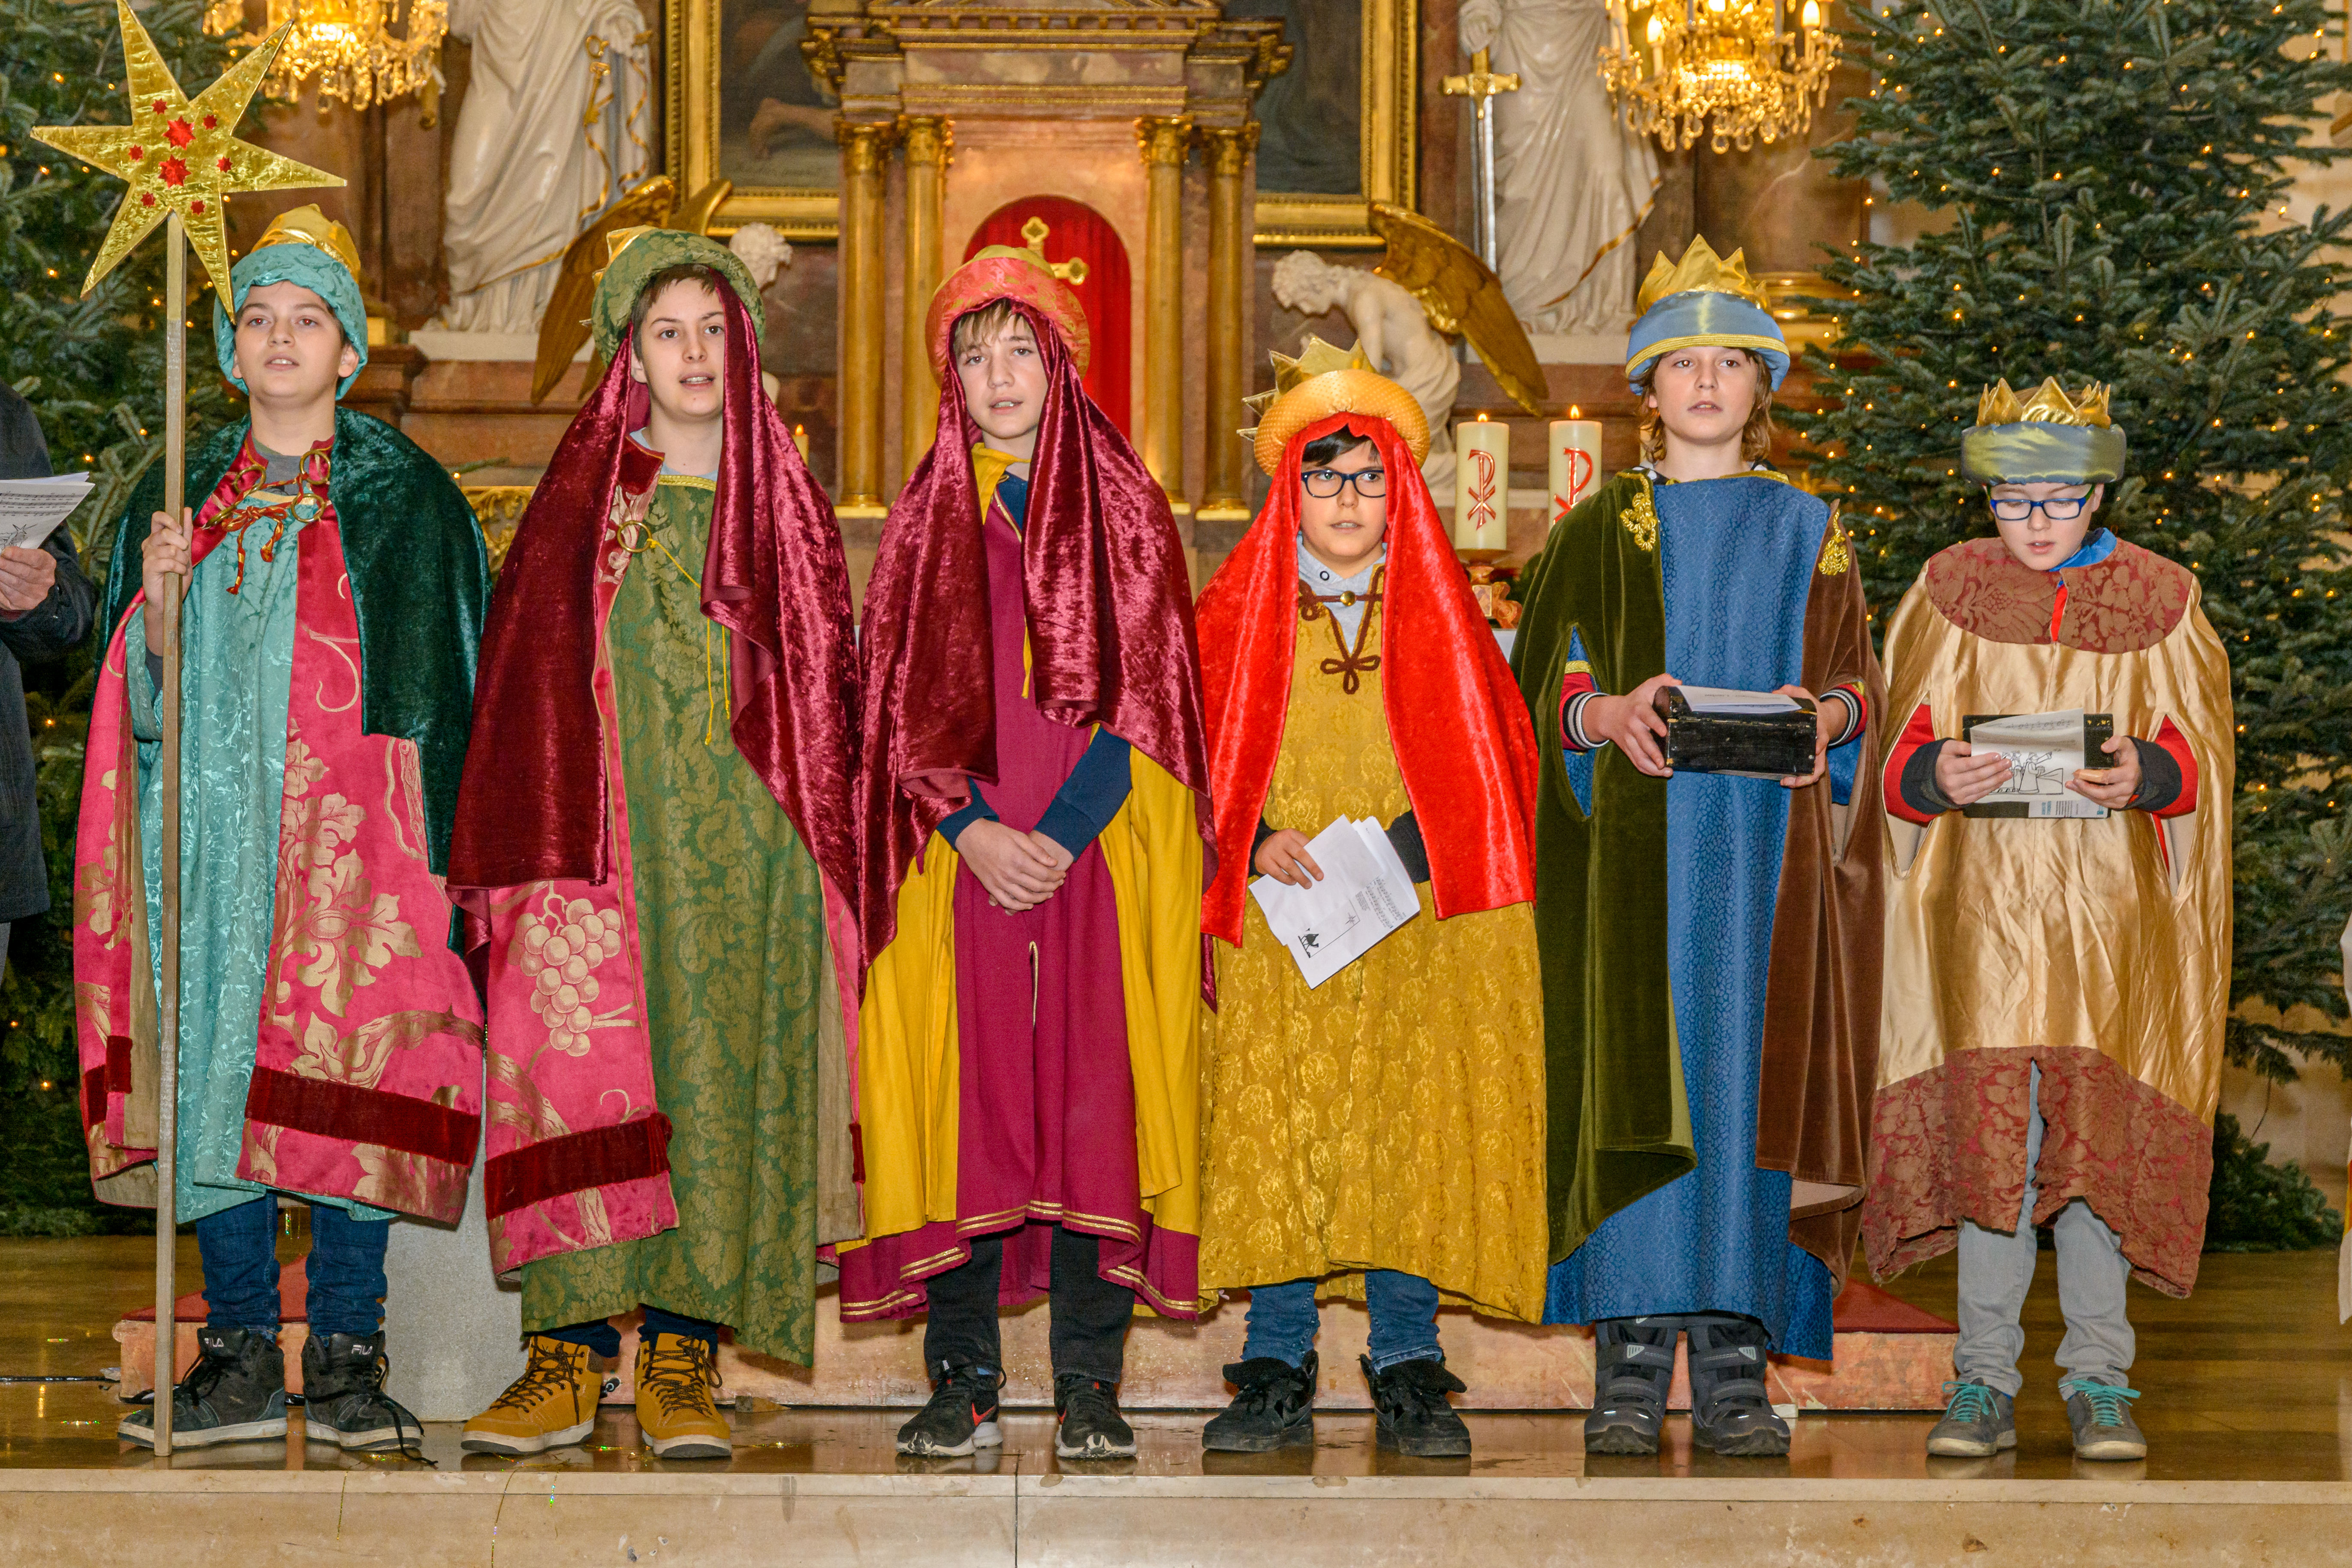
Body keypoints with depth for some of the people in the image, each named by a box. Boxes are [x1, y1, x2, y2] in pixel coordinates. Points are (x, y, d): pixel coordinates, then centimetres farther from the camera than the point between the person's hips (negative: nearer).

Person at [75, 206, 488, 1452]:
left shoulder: (405, 496, 6)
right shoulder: (183, 494, 15)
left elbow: (440, 682, 3)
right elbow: (147, 686, 13)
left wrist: (433, 845, -6)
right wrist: (157, 598, -8)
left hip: (352, 828, -3)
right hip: (213, 826, 3)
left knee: (346, 1069, -7)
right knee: (214, 1063, -1)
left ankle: (346, 1359, -1)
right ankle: (239, 1355, 4)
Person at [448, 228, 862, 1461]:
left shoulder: (785, 506, 10)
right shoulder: (581, 498, 8)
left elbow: (827, 695, 9)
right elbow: (523, 677, 4)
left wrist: (818, 848, -1)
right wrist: (530, 848, -6)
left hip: (743, 845, 1)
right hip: (604, 837, 0)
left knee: (720, 1084, -2)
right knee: (579, 1071, -7)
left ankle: (683, 1360, 1)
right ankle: (567, 1356, -4)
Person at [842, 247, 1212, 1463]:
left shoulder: (1125, 510, 7)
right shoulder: (925, 519, 12)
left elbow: (1147, 689, -1)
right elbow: (899, 702, 6)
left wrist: (1063, 836, -13)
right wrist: (973, 833, -10)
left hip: (1101, 847, -1)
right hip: (959, 852, 1)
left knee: (1095, 1090, -6)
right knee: (964, 1093, -3)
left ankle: (1088, 1385, -2)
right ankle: (964, 1382, 1)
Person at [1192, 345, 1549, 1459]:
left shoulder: (1442, 615, 10)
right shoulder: (1237, 613, 8)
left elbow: (1502, 760, 8)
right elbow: (1195, 760, 8)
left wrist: (1416, 843, -8)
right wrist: (1253, 840, -10)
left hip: (1415, 927, 0)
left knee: (1412, 1139, -3)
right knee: (1272, 1135, -4)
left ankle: (1409, 1377, 5)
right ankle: (1277, 1376, 3)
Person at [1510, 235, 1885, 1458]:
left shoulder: (1806, 532, 13)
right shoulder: (1602, 530, 10)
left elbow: (1861, 680, 10)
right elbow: (1543, 686, 4)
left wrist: (1826, 714, -13)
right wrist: (1607, 715, -17)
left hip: (1766, 849, 1)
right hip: (1635, 846, -1)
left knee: (1749, 1074, -4)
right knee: (1636, 1073, -8)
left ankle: (1735, 1362, -2)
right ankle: (1633, 1357, -6)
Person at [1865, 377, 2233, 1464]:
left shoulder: (2158, 601, 5)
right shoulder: (1951, 595, 6)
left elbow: (2200, 756, 4)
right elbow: (1902, 759, 5)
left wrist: (2146, 774, -18)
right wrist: (1938, 774, -18)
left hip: (2112, 901, 0)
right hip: (1983, 899, 0)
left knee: (2100, 1129, -2)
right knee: (1987, 1127, -3)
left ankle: (2098, 1382, 5)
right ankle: (1984, 1384, 3)